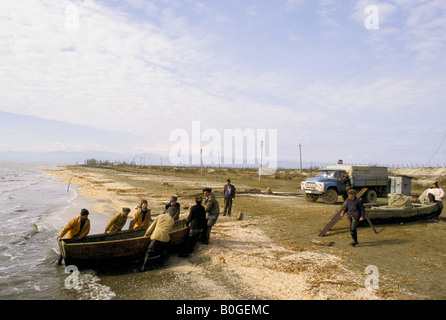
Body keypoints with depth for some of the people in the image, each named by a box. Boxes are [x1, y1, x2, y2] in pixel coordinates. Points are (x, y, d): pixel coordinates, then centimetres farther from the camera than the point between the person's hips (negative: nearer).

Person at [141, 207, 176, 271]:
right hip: (165, 238, 0)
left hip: (156, 236, 0)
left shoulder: (160, 216, 15)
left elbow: (152, 226, 16)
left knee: (149, 252, 5)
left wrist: (146, 233, 26)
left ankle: (143, 267, 1)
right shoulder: (172, 220, 15)